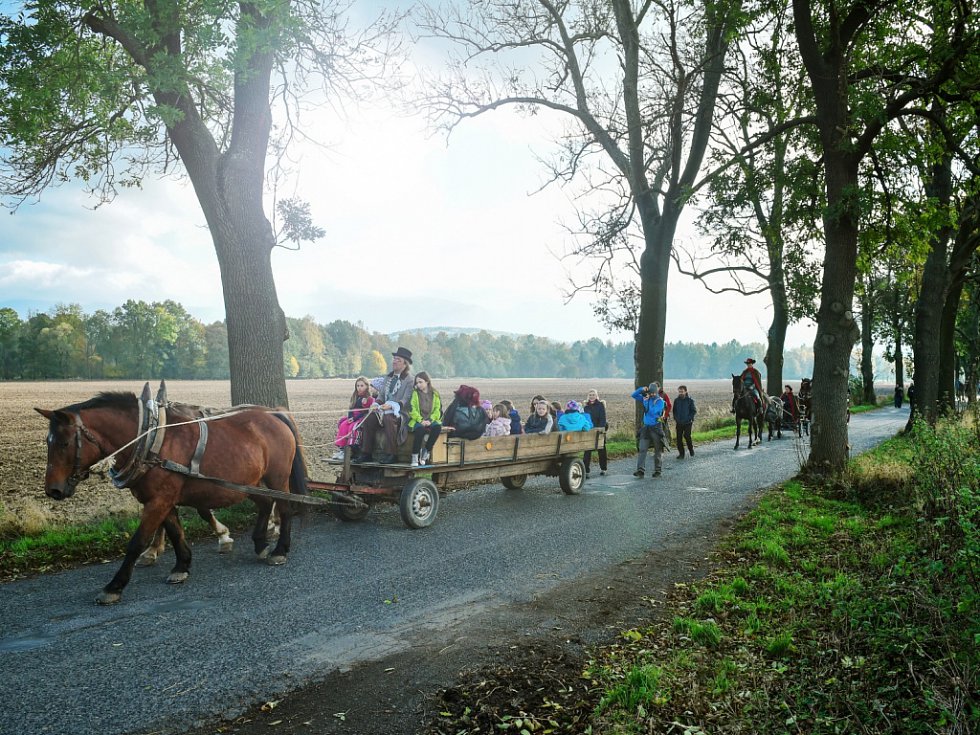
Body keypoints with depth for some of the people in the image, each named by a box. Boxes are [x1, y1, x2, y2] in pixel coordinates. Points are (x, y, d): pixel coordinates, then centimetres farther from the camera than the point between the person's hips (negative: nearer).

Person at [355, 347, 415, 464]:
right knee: (368, 419, -19)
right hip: (384, 411, 6)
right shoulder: (388, 377, 19)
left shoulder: (409, 380, -2)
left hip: (400, 413, -6)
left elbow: (405, 401, -12)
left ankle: (391, 455, -30)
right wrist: (376, 404, -5)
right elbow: (381, 395, 17)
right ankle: (366, 454, -13)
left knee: (388, 419, -36)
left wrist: (391, 405, -27)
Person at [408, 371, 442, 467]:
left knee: (437, 427, -32)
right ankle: (415, 456, -25)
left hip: (431, 420, 1)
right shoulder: (415, 393, 9)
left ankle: (426, 451, -19)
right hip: (417, 420, -1)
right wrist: (421, 420, -15)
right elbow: (412, 410, -1)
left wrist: (430, 420, -12)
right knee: (420, 429, -35)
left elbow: (438, 409, 4)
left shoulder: (435, 394, 11)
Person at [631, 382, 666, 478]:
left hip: (656, 428, -4)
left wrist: (646, 401, -17)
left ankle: (657, 470, 16)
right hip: (646, 427, 5)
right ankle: (640, 470, -11)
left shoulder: (660, 401, -8)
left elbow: (653, 411, -22)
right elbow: (633, 395, 10)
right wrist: (642, 389, -4)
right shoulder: (646, 398, 8)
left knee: (658, 450, 6)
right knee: (642, 449, -6)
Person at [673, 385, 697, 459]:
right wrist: (675, 418, 5)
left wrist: (689, 418, -12)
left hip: (687, 423, -4)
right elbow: (674, 410, 16)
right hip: (679, 423, 4)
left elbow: (694, 411, -1)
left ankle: (691, 449, 13)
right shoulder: (676, 400, 6)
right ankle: (681, 454, 10)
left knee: (687, 436, -14)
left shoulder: (690, 400, -4)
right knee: (679, 438, 1)